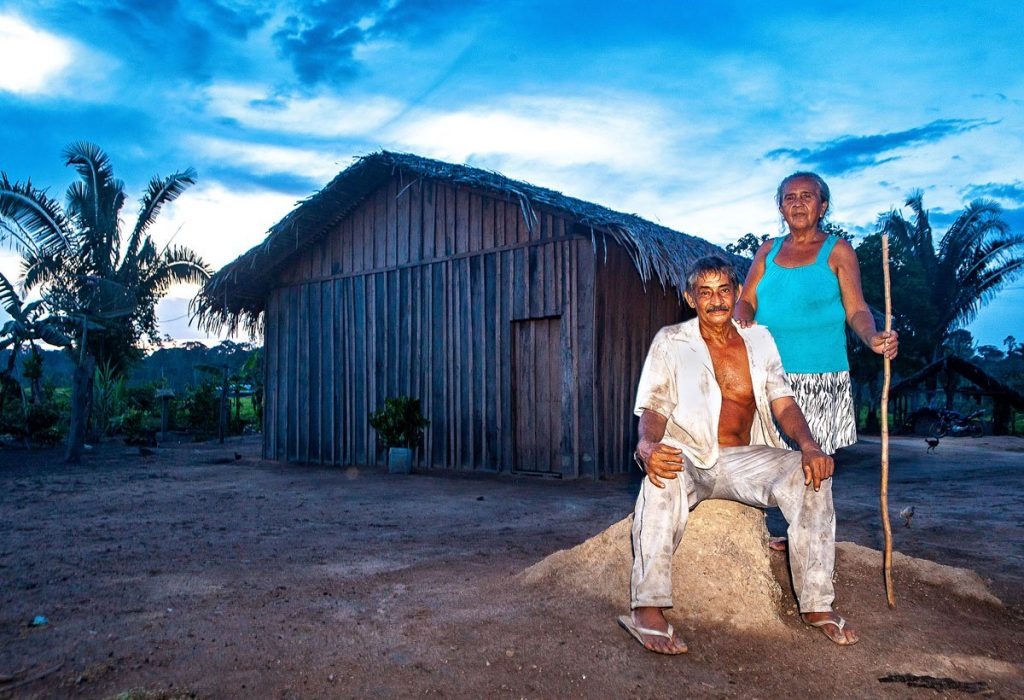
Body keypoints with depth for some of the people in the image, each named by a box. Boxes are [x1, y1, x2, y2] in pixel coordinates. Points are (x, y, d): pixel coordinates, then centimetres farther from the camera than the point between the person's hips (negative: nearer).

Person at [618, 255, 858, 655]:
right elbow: (653, 408, -7)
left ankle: (817, 605, -16)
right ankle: (647, 609, -40)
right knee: (663, 477, -38)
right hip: (688, 457, -3)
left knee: (810, 475, -25)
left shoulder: (759, 340, 12)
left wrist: (809, 445, -18)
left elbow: (782, 401, 4)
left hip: (746, 459, 3)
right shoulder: (670, 342, 2)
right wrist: (647, 445, -32)